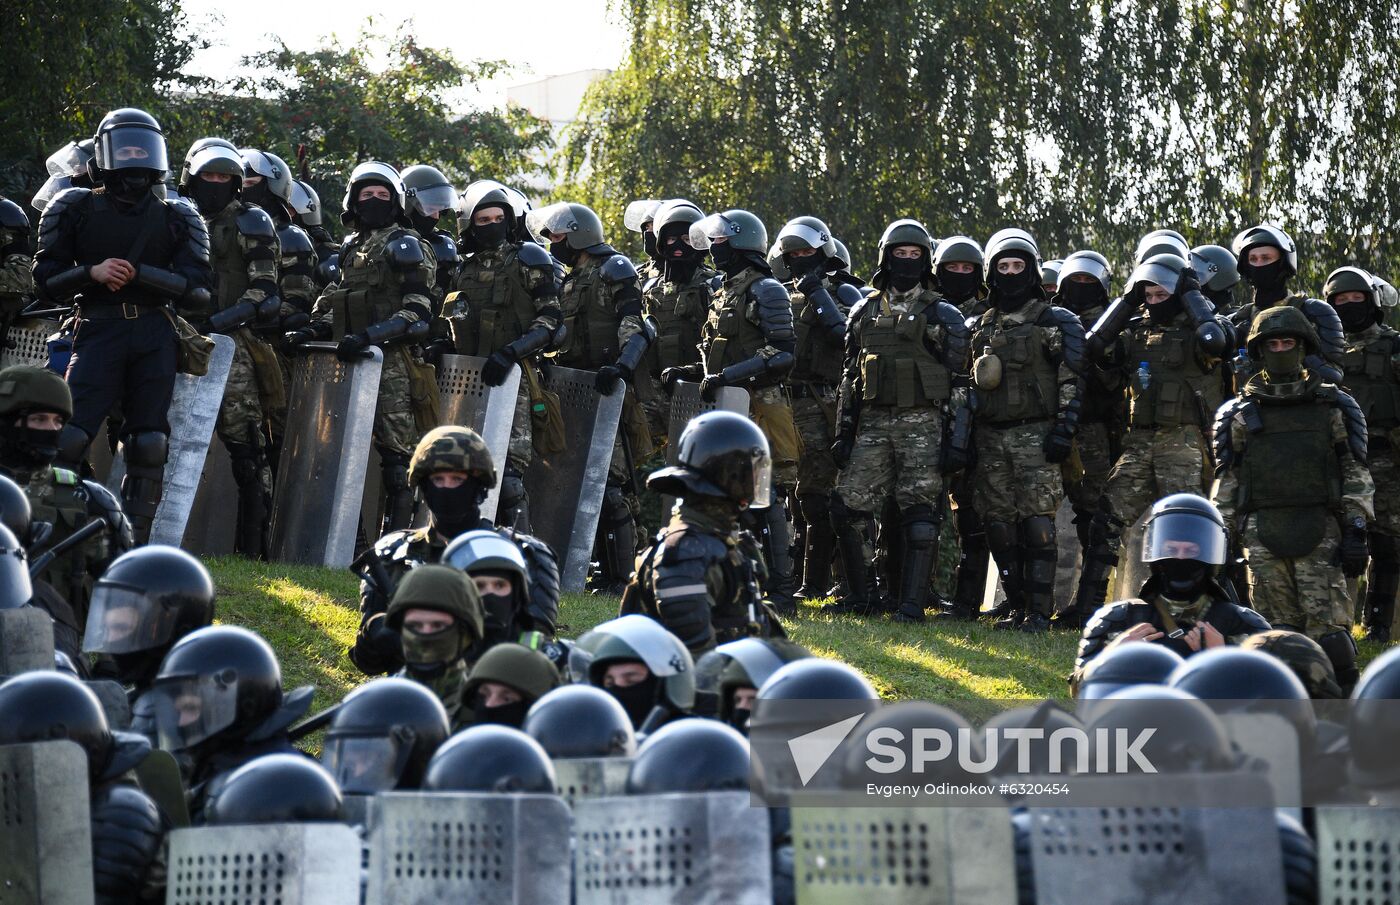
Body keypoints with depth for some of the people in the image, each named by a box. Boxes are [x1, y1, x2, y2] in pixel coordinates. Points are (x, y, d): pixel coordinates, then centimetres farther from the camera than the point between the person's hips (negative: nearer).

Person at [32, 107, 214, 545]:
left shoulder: (175, 220, 10)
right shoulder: (76, 210, 7)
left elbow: (198, 291, 0)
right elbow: (45, 282, 5)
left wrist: (138, 273, -11)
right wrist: (93, 273, -13)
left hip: (155, 338, 2)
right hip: (98, 331, -2)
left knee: (149, 445, 1)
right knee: (69, 438, -14)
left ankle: (134, 545, 9)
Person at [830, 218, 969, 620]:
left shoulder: (942, 315, 4)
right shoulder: (865, 312, 14)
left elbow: (959, 375, 3)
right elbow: (851, 377, 15)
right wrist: (844, 432, 9)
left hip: (922, 423, -3)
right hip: (873, 423, 3)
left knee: (920, 516, -6)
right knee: (849, 507, 0)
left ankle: (912, 602, -2)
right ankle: (863, 595, 12)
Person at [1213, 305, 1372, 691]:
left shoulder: (1333, 408, 8)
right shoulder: (1240, 414, 11)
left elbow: (1356, 474, 7)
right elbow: (1226, 480, 13)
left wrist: (1356, 531, -1)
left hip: (1320, 531, -1)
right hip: (1262, 533, 1)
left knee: (1329, 626, -10)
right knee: (1278, 629, 2)